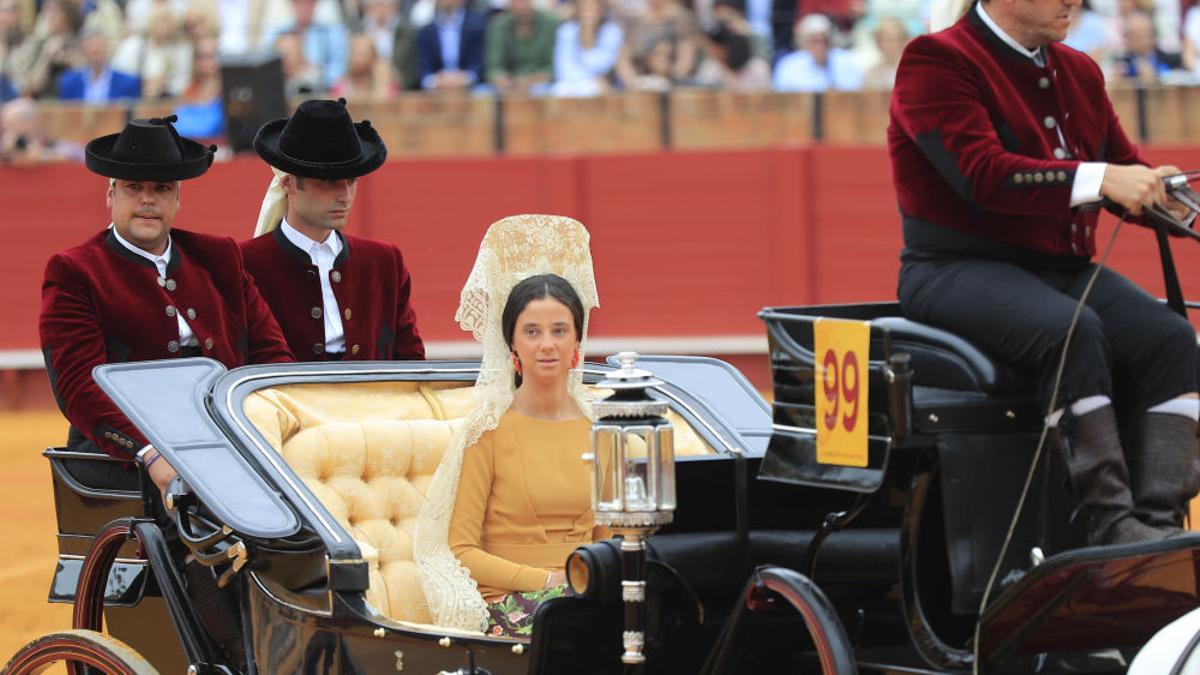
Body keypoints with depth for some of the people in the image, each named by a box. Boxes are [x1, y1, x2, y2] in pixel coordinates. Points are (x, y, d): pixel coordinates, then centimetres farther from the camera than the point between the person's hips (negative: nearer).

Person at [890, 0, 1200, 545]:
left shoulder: (1079, 73, 17)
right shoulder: (935, 61, -7)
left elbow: (1127, 170, 19)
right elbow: (982, 174, -21)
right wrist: (1100, 179, -30)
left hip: (1064, 269, 7)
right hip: (958, 270, -7)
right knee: (1074, 332, -35)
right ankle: (1110, 522, -35)